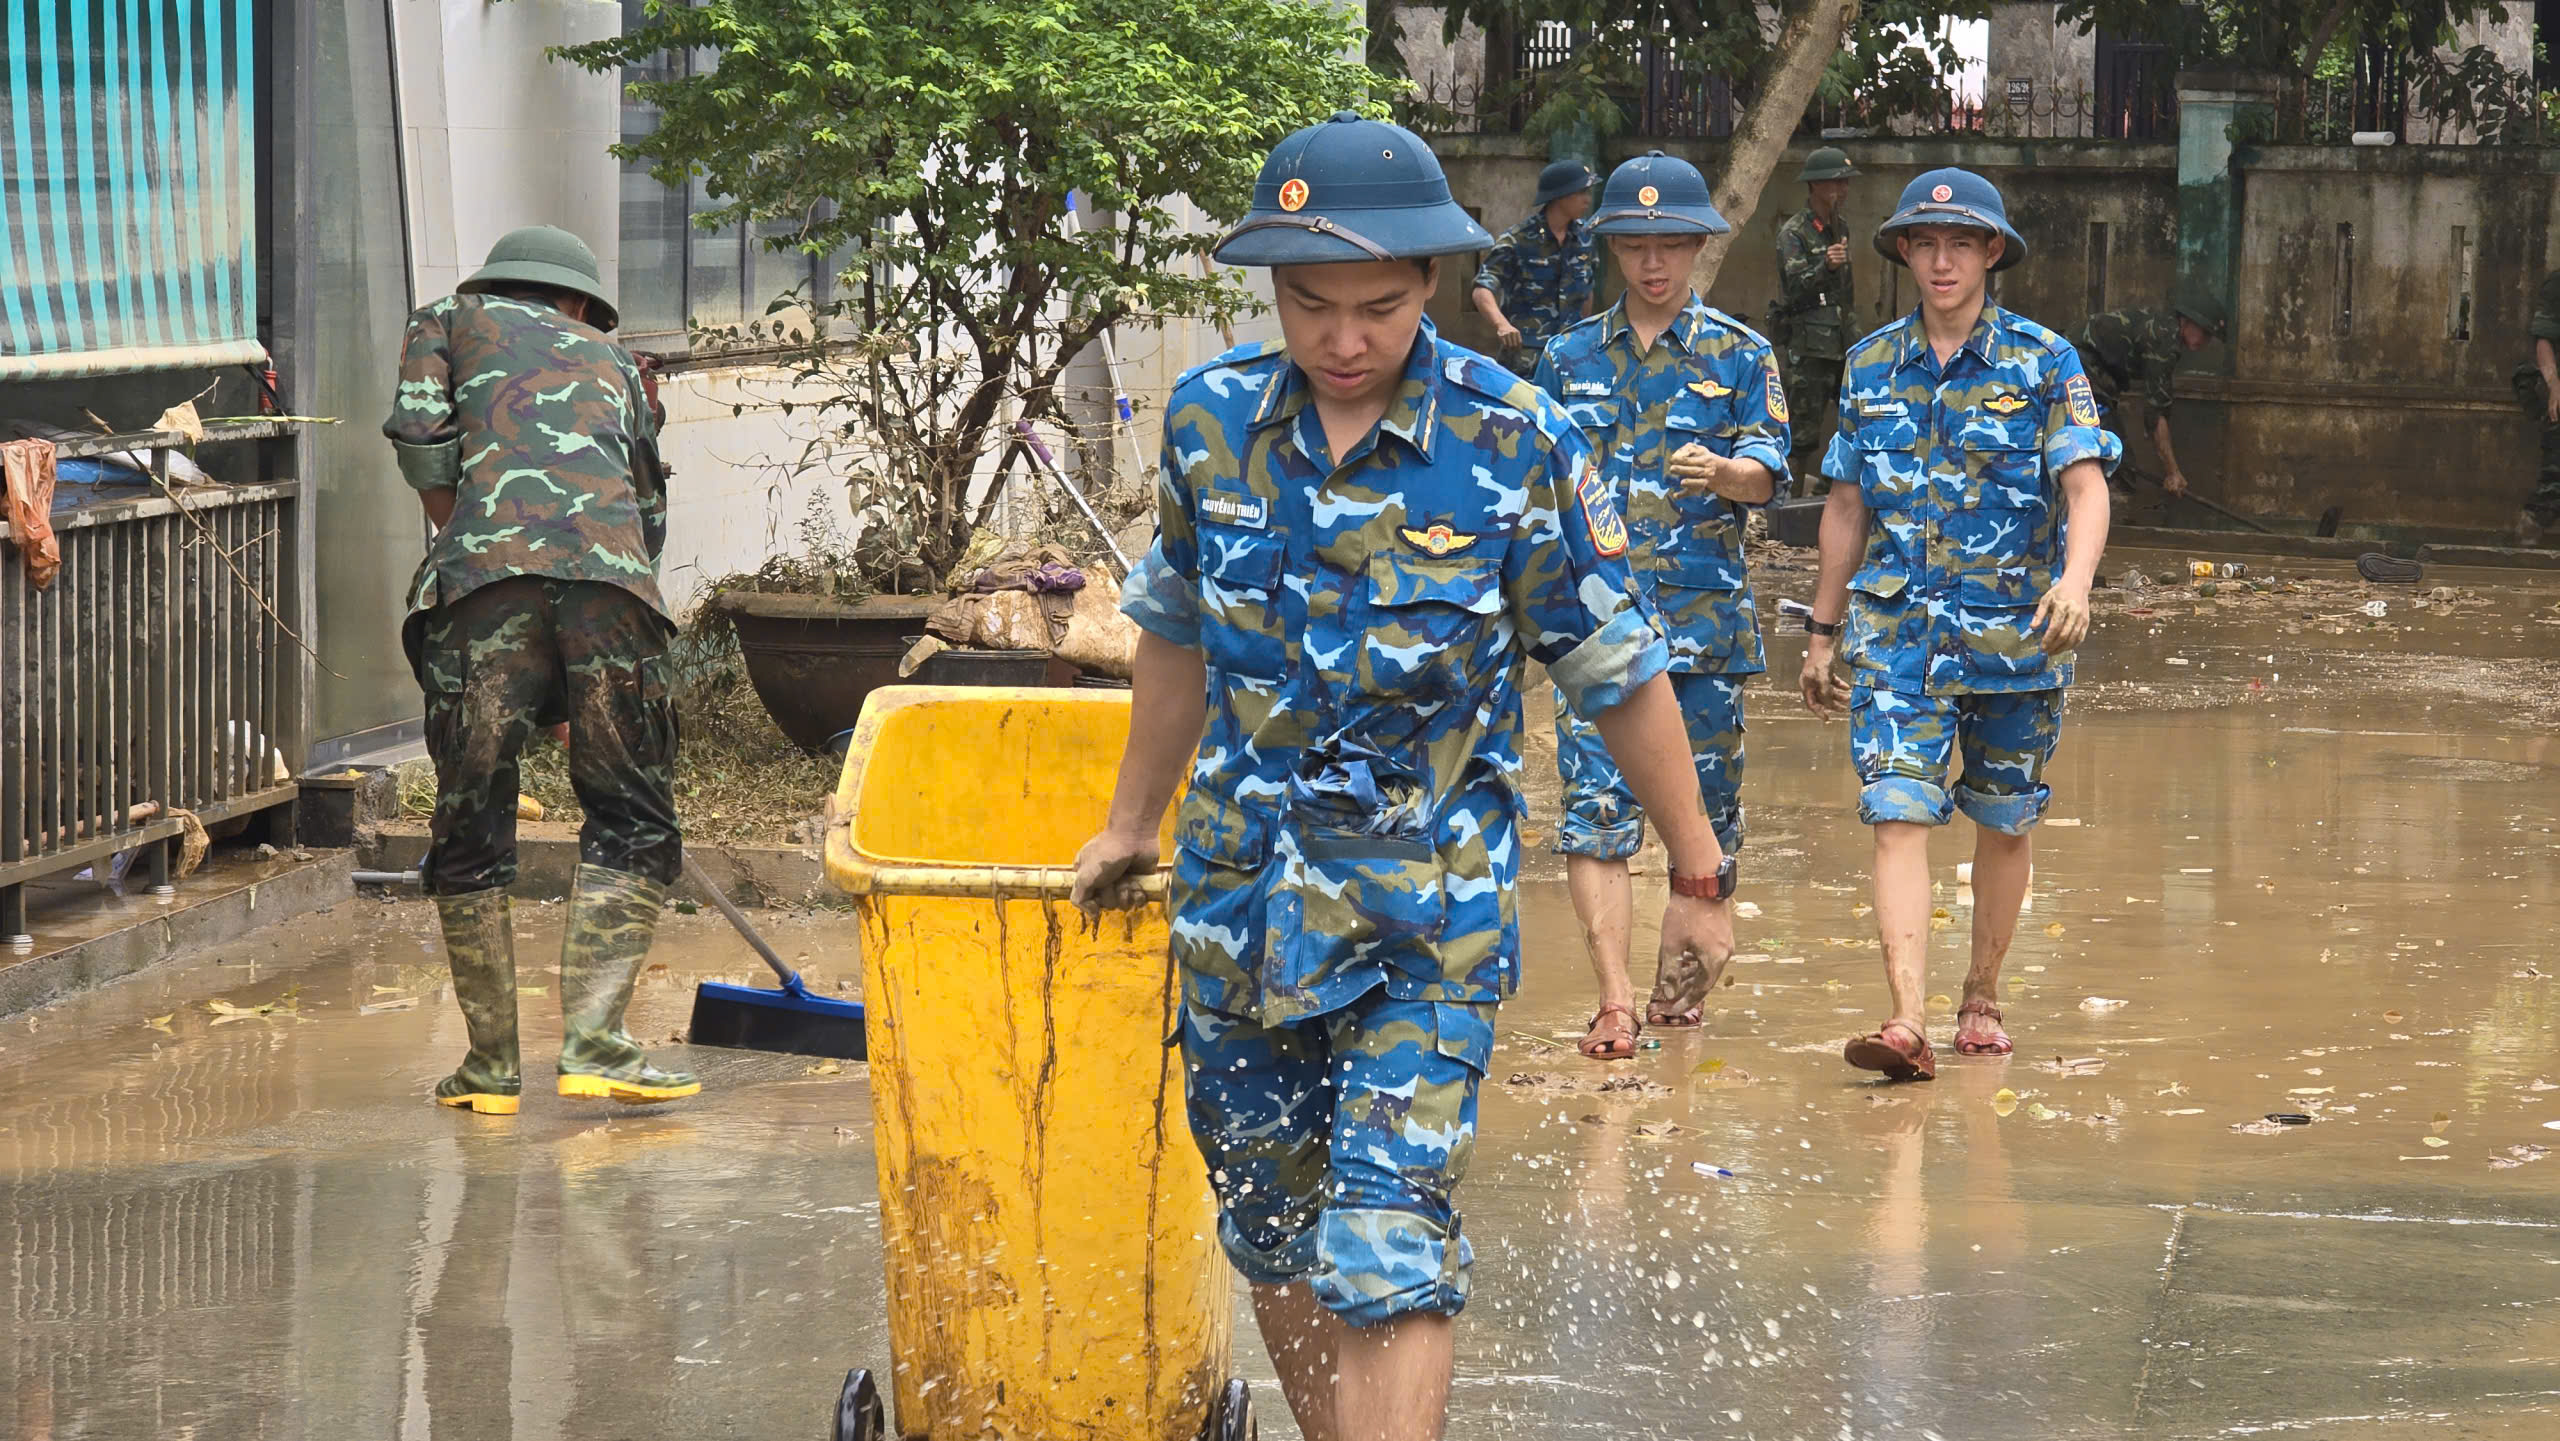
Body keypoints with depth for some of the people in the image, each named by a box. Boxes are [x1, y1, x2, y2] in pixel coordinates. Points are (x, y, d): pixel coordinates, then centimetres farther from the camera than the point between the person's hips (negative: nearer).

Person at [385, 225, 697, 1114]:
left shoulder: (450, 322, 27)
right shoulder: (610, 359, 34)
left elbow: (420, 437, 9)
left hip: (489, 573, -1)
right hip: (614, 576, 1)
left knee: (470, 826, 8)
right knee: (634, 820, 9)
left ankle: (493, 1064, 10)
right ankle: (594, 1043, -4)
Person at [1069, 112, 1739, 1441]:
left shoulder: (1513, 444, -12)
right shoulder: (1210, 419, -2)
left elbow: (1619, 673, -4)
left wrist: (1698, 876, 2)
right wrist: (1130, 823, 23)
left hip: (1430, 909, -4)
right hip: (1239, 889, 4)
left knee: (1386, 1253, -13)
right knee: (1273, 1233, 14)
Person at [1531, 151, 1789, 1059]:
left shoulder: (1740, 356, 6)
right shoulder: (1568, 360, 10)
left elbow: (1766, 472, -5)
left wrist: (1720, 471, -25)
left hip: (1706, 615, 0)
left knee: (1704, 804, 7)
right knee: (1595, 809, -12)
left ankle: (1683, 976, 25)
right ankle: (1615, 1003, -14)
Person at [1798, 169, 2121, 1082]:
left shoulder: (2043, 362, -2)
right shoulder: (1871, 367, 7)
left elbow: (2086, 486, -11)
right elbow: (1846, 508, 15)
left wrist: (2075, 580, -30)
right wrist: (1823, 631, 16)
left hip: (2015, 631, -1)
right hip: (1897, 630, 1)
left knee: (2004, 824, 11)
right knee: (1898, 817, -13)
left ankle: (1982, 999, 29)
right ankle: (1907, 1020, -21)